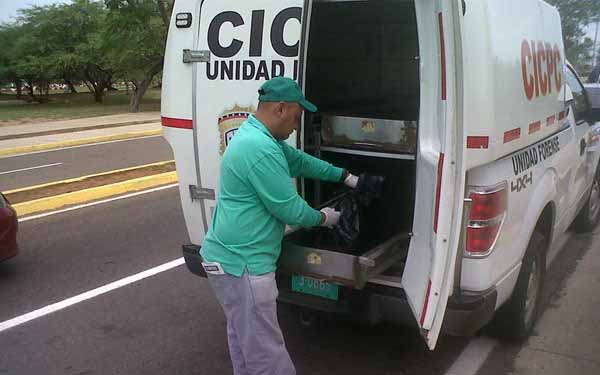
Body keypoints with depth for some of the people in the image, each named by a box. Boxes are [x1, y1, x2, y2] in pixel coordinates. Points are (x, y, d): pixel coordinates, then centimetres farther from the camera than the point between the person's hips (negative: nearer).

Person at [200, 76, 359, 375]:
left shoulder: (258, 137, 10)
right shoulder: (260, 149, -24)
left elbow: (300, 160, 24)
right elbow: (290, 209, -18)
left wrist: (345, 177, 26)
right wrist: (323, 218, 1)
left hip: (233, 258, 11)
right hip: (242, 264, -11)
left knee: (244, 341, 24)